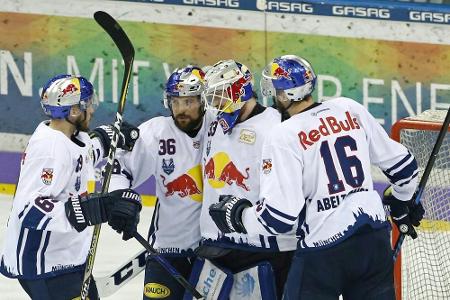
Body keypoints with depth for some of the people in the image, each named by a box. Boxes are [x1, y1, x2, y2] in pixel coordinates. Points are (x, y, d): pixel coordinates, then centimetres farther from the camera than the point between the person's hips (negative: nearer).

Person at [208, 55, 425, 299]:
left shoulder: (284, 136, -10)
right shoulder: (351, 110, 6)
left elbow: (277, 216, -14)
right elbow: (401, 163, 17)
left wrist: (237, 214, 5)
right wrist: (402, 202, 36)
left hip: (324, 249, -5)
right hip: (375, 241, 5)